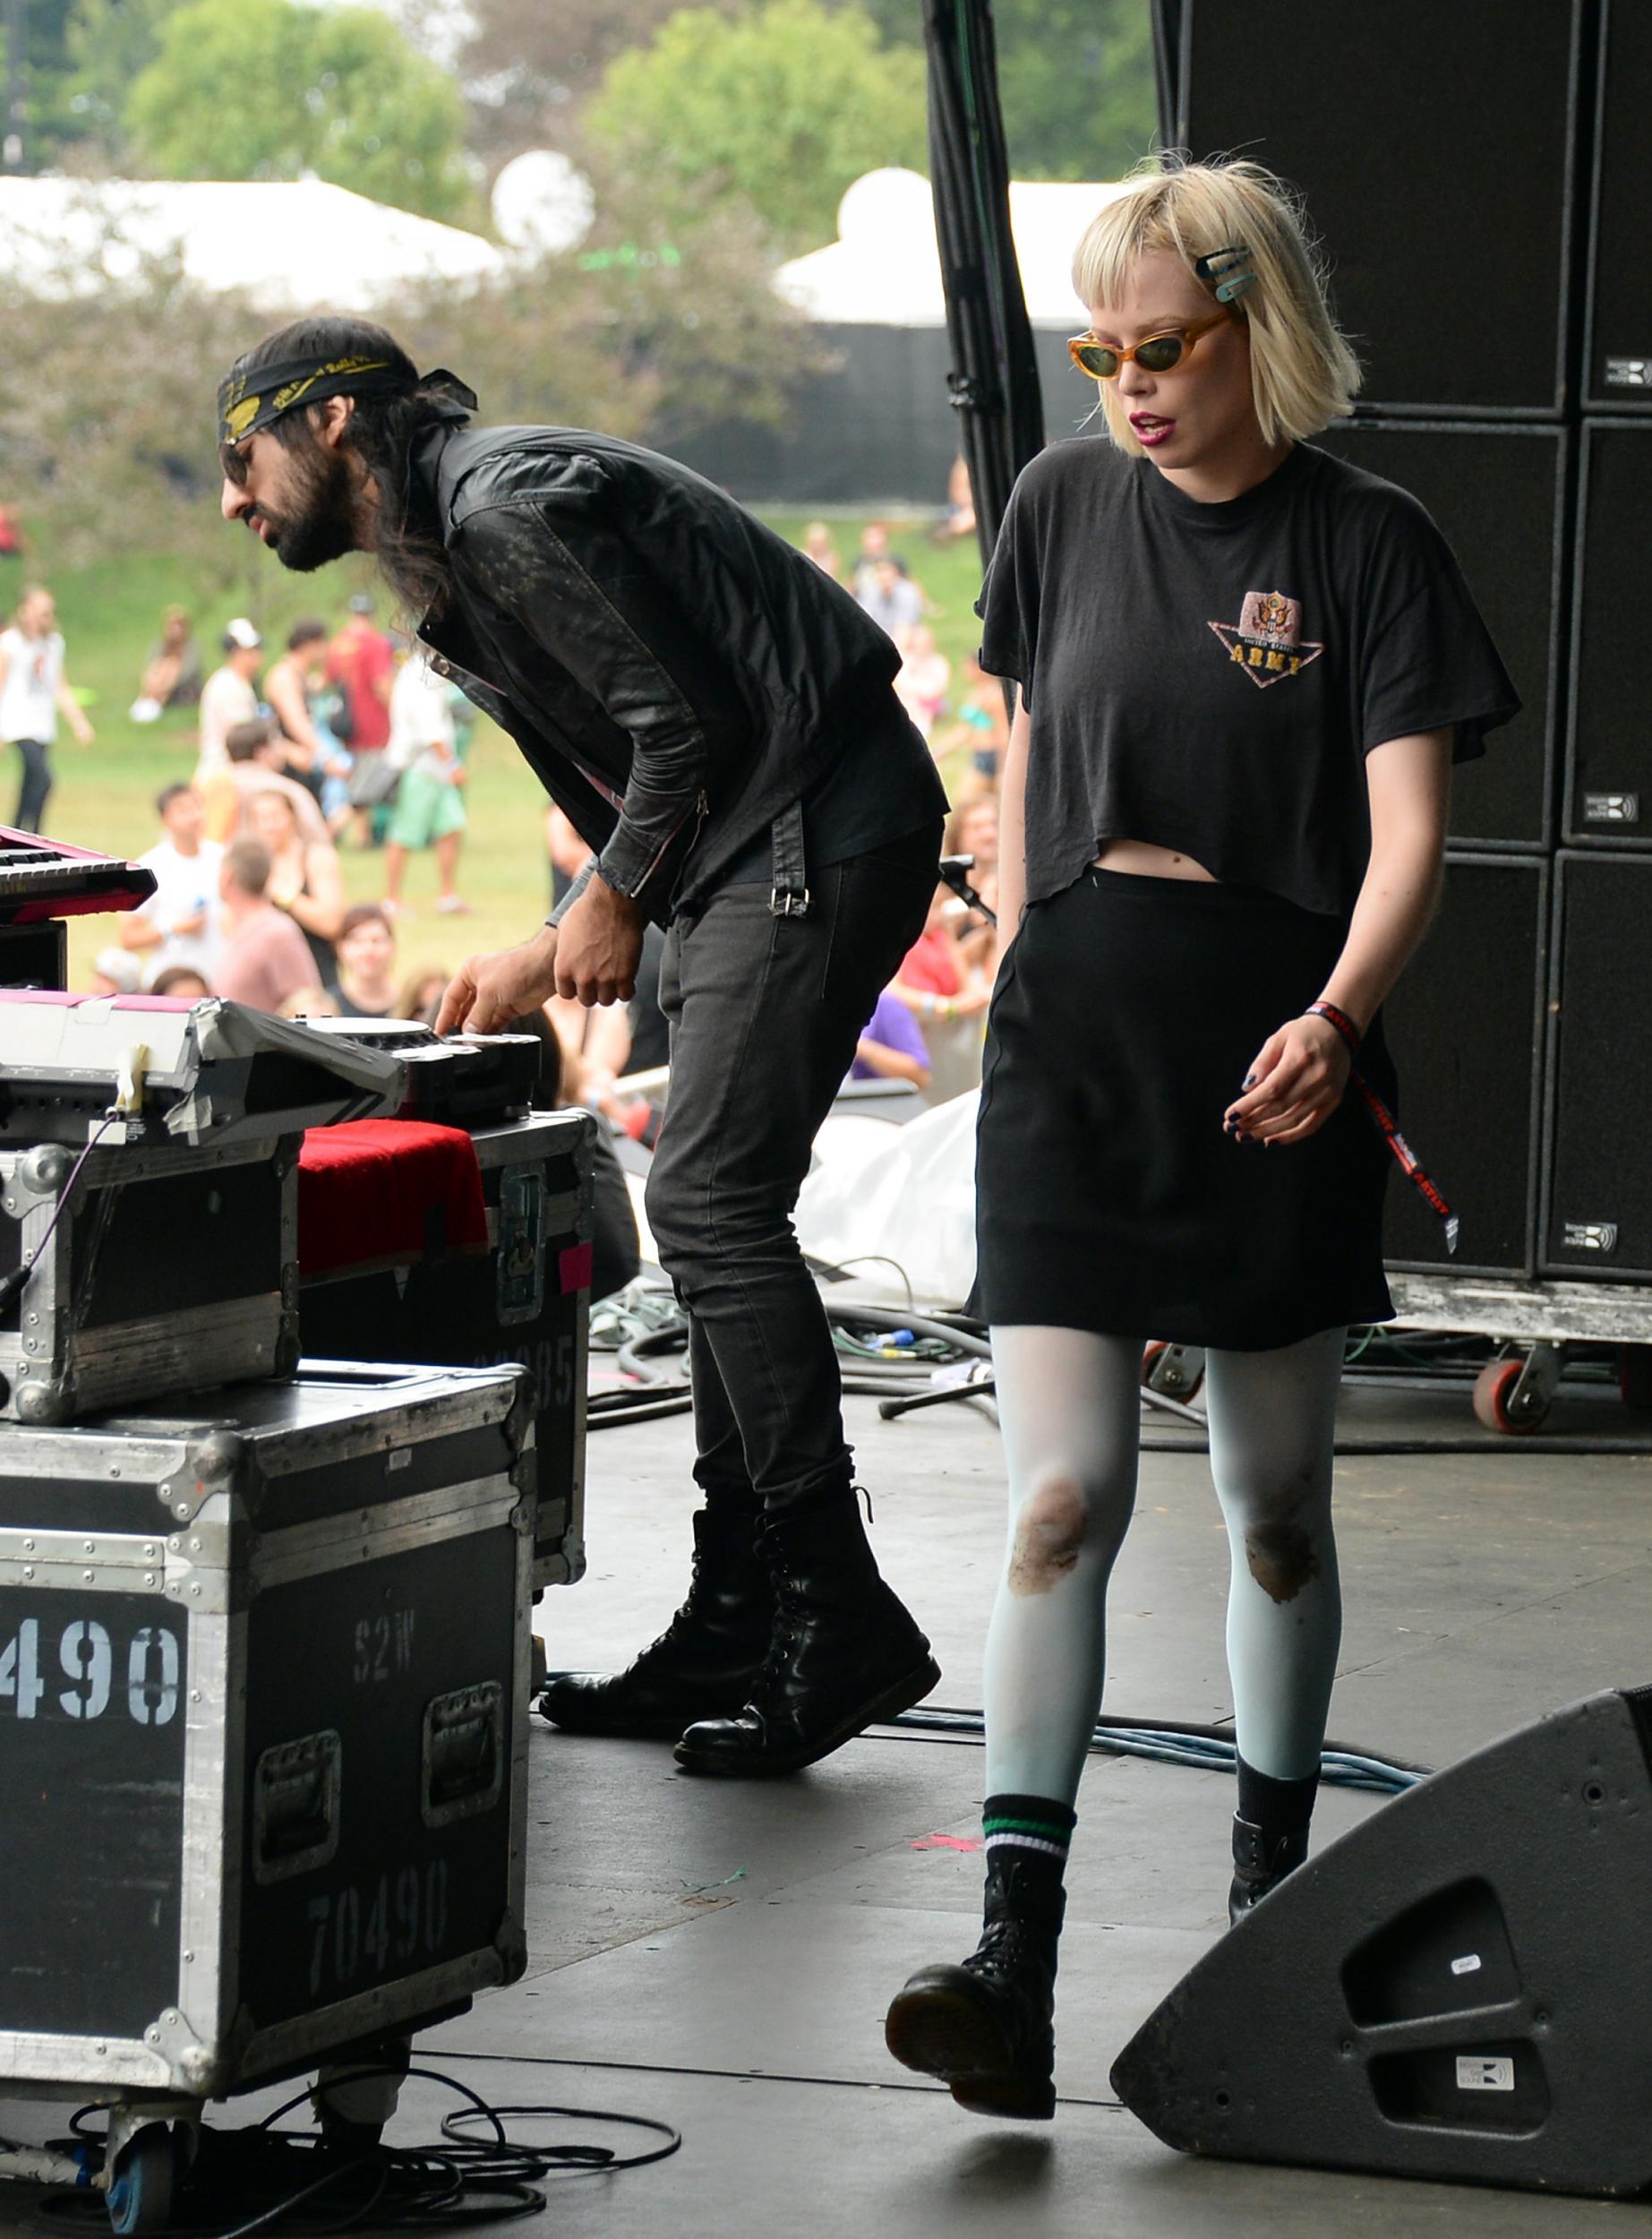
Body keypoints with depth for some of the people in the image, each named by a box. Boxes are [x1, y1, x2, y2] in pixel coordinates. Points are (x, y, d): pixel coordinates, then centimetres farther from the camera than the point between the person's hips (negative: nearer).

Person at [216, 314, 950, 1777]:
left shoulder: (504, 508, -13)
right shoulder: (448, 553, 20)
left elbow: (685, 720, -17)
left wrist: (614, 902, -5)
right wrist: (545, 962, 17)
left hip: (821, 825, -11)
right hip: (765, 850, 11)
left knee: (710, 1199, -15)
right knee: (714, 1205, 9)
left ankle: (838, 1621, -16)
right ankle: (735, 1623, 12)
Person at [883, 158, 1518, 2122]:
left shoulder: (1369, 546, -4)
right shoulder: (1068, 505, 6)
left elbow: (1406, 831, -11)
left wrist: (1335, 1017, -27)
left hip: (1276, 1057, -1)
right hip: (1075, 1038, 1)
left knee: (1273, 1501, 11)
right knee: (1061, 1497, -10)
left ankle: (1271, 1873, 31)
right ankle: (1011, 1966, -17)